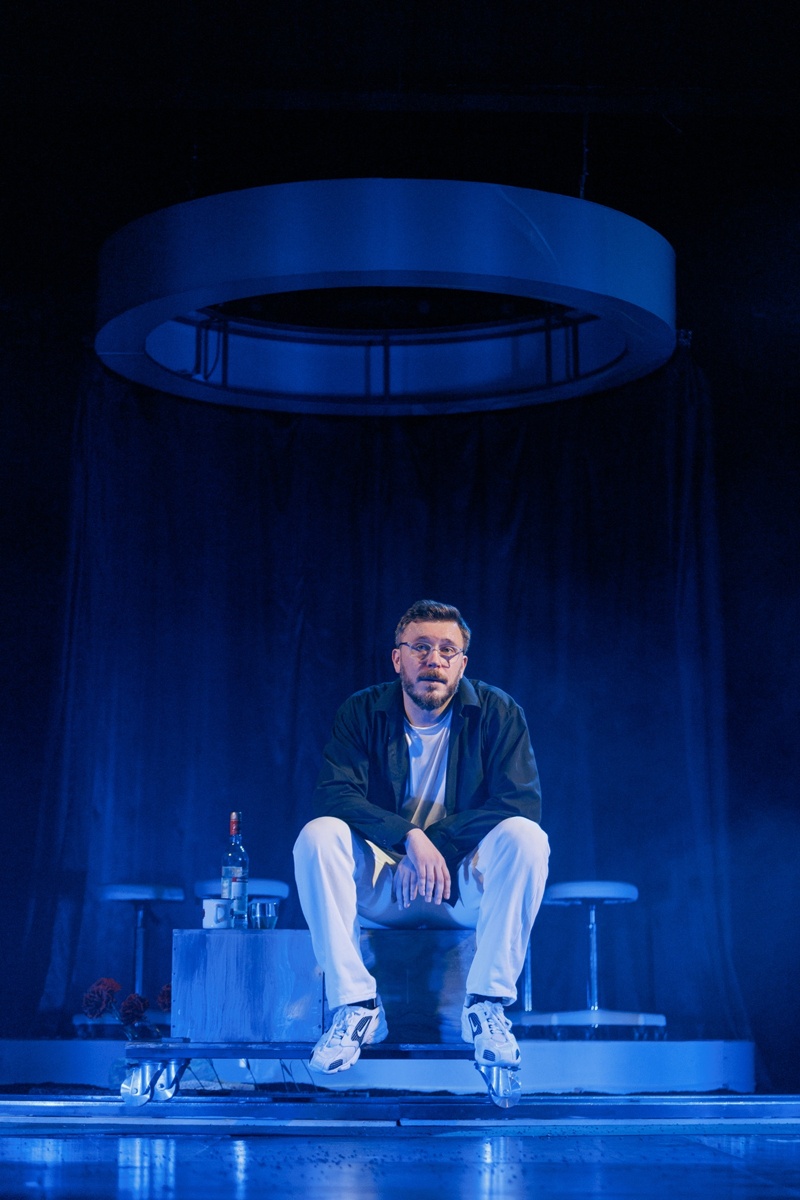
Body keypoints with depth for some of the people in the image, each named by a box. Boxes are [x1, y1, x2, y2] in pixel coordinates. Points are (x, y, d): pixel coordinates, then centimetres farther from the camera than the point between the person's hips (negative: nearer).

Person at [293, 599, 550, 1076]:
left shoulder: (497, 712, -4)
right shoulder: (363, 712, -2)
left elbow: (523, 800, -15)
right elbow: (333, 793, -15)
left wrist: (436, 844, -24)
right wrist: (409, 836, -31)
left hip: (468, 888, 0)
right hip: (383, 888, 1)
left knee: (525, 836, -29)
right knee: (318, 835, -26)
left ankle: (488, 1004, -23)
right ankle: (356, 1007, -24)